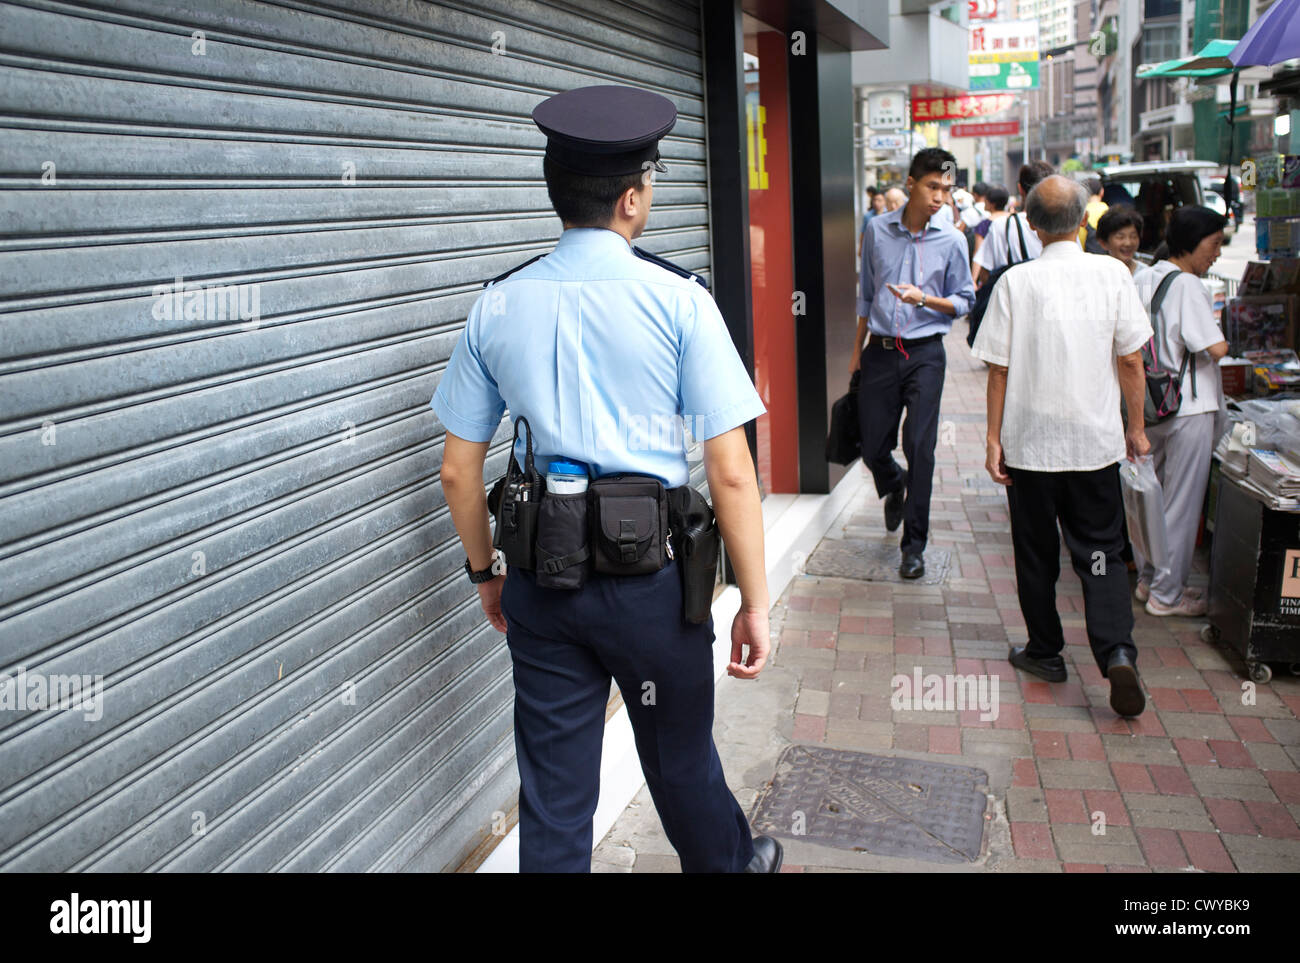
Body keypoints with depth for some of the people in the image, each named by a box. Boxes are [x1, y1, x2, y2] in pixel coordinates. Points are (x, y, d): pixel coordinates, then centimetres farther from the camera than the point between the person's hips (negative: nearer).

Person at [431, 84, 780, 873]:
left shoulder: (497, 305, 0)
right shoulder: (677, 299, -10)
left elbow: (459, 471, 4)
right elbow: (731, 472, -13)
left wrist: (487, 573, 18)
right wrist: (755, 601, -4)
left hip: (542, 580, 3)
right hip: (651, 574, -2)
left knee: (553, 793, 13)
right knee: (681, 758, 21)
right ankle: (731, 862, 48)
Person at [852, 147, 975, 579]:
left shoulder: (952, 240, -1)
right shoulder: (878, 230, 4)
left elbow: (964, 301, 5)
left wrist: (924, 299, -15)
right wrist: (857, 349, 14)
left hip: (925, 353, -2)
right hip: (880, 351, 2)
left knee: (920, 448, -5)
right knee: (872, 447, 6)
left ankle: (914, 544, 7)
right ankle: (894, 488, 42)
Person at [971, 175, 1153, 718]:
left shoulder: (1015, 282, -7)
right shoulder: (1111, 274, -4)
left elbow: (998, 368, -6)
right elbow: (1131, 360, -1)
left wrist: (994, 438, 2)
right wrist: (1136, 427, 10)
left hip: (1029, 443, -1)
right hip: (1095, 441, 1)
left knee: (1036, 554, 13)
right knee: (1100, 552, 10)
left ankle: (1046, 652, 25)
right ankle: (1117, 652, -8)